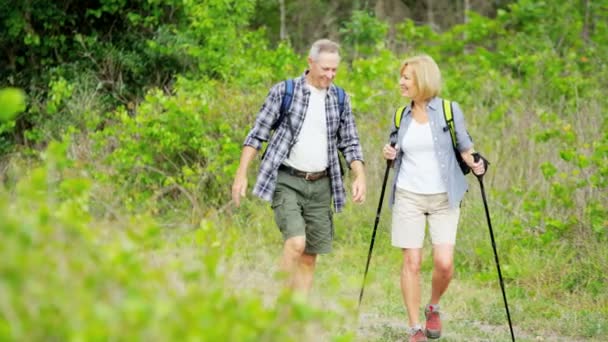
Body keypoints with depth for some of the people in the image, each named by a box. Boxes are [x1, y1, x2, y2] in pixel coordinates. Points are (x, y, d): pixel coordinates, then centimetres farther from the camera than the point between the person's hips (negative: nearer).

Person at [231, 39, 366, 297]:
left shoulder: (340, 99, 8)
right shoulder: (284, 91, -3)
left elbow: (350, 144, 13)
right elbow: (257, 134, -1)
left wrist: (360, 176, -4)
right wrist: (241, 174, -7)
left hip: (320, 186, 4)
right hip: (287, 181, -4)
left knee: (309, 257, 4)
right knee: (296, 242, -22)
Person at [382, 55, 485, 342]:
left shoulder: (450, 111, -2)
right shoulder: (402, 115, 8)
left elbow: (464, 147, 5)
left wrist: (474, 164, -13)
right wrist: (390, 154, -2)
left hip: (443, 198, -2)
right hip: (408, 196, 2)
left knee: (444, 262, -10)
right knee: (412, 262, -2)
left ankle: (433, 308, 19)